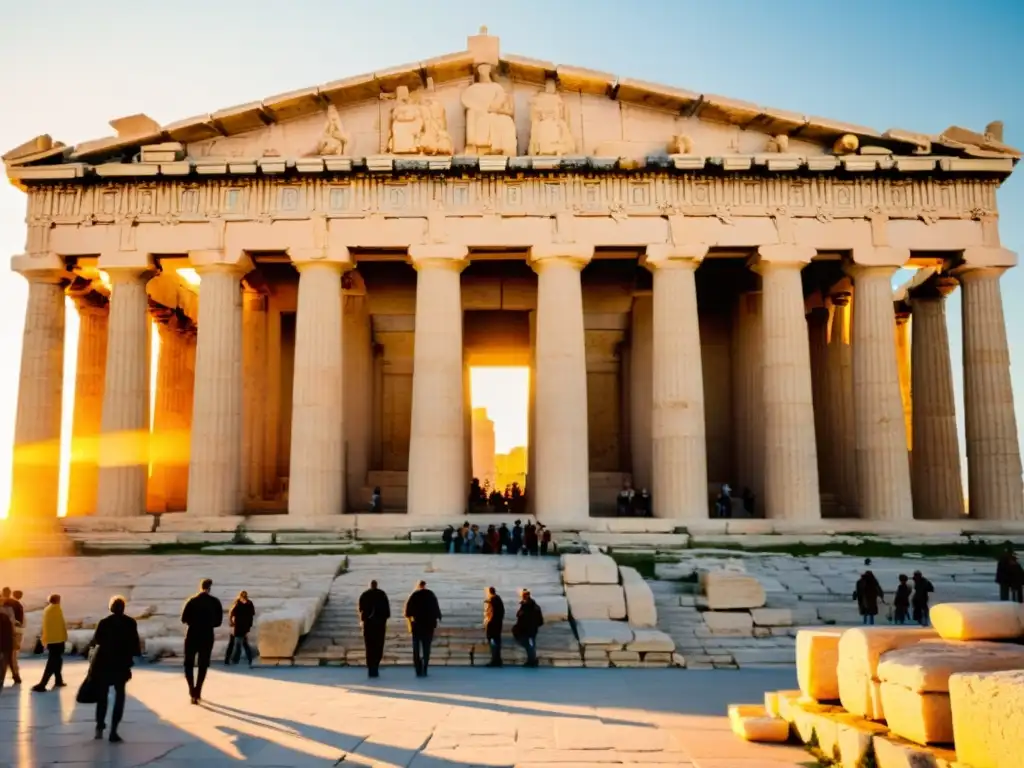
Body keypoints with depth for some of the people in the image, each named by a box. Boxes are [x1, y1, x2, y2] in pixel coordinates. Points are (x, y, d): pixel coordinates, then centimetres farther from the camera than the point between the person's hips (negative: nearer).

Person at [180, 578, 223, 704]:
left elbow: (184, 619, -4)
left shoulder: (192, 600, -4)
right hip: (207, 636, 1)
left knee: (189, 664, 12)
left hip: (192, 635, -1)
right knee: (203, 665, 12)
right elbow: (218, 621, 1)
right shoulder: (215, 602, -1)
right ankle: (197, 692, 6)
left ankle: (192, 690, -5)